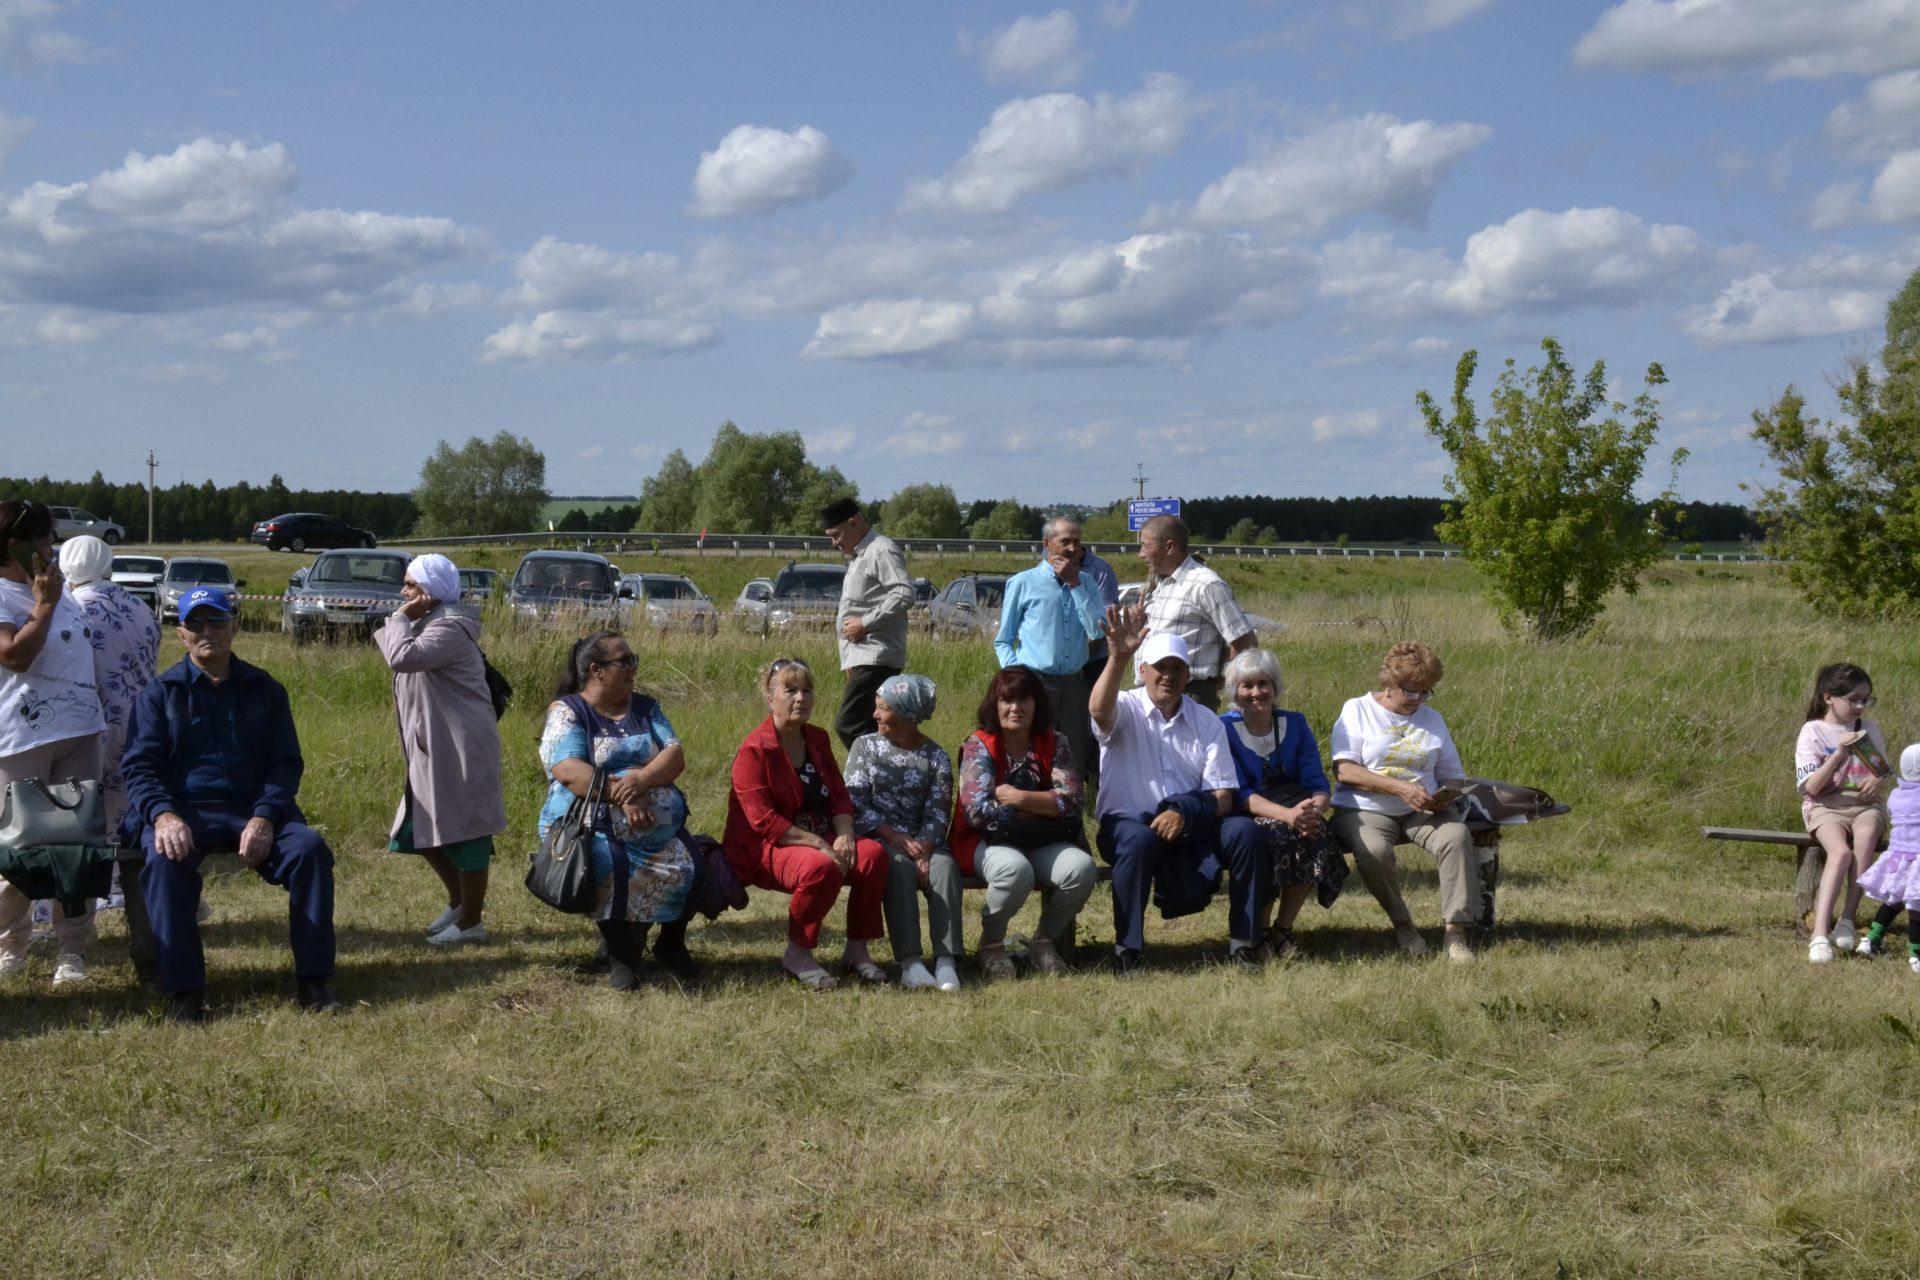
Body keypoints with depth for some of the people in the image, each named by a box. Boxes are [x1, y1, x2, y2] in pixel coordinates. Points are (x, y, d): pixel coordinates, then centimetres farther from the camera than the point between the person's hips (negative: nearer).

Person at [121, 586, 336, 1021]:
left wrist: (265, 817, -13)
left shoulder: (265, 690, 13)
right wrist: (163, 815, -21)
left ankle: (312, 979, -19)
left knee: (310, 848, -27)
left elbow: (286, 764, 8)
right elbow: (139, 765, 1)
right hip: (182, 809, -1)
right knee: (164, 860, -35)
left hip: (253, 809, 2)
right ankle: (184, 990, -29)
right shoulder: (160, 693, 9)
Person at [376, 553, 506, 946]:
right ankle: (458, 901, 31)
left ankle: (471, 921, 6)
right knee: (423, 831, 15)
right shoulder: (427, 627, 16)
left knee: (464, 832, -3)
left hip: (462, 749, -11)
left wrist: (400, 618, -16)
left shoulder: (450, 629, -16)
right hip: (434, 750, 11)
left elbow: (403, 657, -29)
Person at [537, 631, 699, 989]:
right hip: (590, 825, -4)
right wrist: (620, 797, -26)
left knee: (686, 869, -22)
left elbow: (675, 756, 2)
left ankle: (671, 944, 7)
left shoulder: (645, 707, 16)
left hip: (659, 826, 4)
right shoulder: (567, 711, 1)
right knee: (614, 869, -36)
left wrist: (642, 779, -19)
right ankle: (620, 955, -14)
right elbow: (567, 770, -15)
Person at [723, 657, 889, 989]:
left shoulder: (817, 740, 11)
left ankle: (856, 950, -7)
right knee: (822, 868, -36)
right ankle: (797, 956, -15)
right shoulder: (754, 750, -13)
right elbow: (763, 821, -20)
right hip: (766, 850, -7)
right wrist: (818, 844, -25)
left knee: (873, 854, -20)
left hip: (819, 841, 7)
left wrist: (844, 835, -12)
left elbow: (839, 796, 10)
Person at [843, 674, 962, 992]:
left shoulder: (936, 757, 7)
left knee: (945, 865, -30)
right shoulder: (865, 746, 8)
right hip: (877, 839, -1)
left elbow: (937, 815, -1)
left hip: (922, 843, 1)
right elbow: (855, 805, -3)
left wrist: (923, 852, -21)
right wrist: (897, 839, -15)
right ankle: (910, 962, -42)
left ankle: (946, 961, -40)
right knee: (899, 866, -34)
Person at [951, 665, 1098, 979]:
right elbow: (978, 811, -16)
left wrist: (1016, 797, -16)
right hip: (989, 842, -3)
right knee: (1015, 869, -38)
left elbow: (1070, 802, -8)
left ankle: (1045, 940, 0)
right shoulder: (978, 746, -4)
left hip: (1043, 843, 4)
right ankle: (991, 944, -8)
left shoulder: (1055, 744, 6)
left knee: (1081, 868, -28)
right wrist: (1042, 806, -8)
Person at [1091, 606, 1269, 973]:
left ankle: (1243, 943, -11)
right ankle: (1128, 951, -25)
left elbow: (1222, 797, 1)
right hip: (1128, 823, -3)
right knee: (1139, 839, -37)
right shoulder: (1126, 710, -1)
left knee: (1244, 832, -22)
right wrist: (1117, 658, -47)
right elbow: (1100, 711, -30)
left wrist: (1186, 814, -21)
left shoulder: (1207, 723, 8)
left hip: (1191, 828, 3)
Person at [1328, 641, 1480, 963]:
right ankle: (1402, 924, -11)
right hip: (1366, 810, -3)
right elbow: (1344, 770, -9)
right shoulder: (1357, 710, 5)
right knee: (1373, 851, -36)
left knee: (1457, 836, -29)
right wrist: (1399, 787, -19)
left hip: (1423, 811, 3)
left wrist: (1445, 795, -8)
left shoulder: (1432, 719, 19)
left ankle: (1457, 932, -27)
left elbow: (1452, 777, 18)